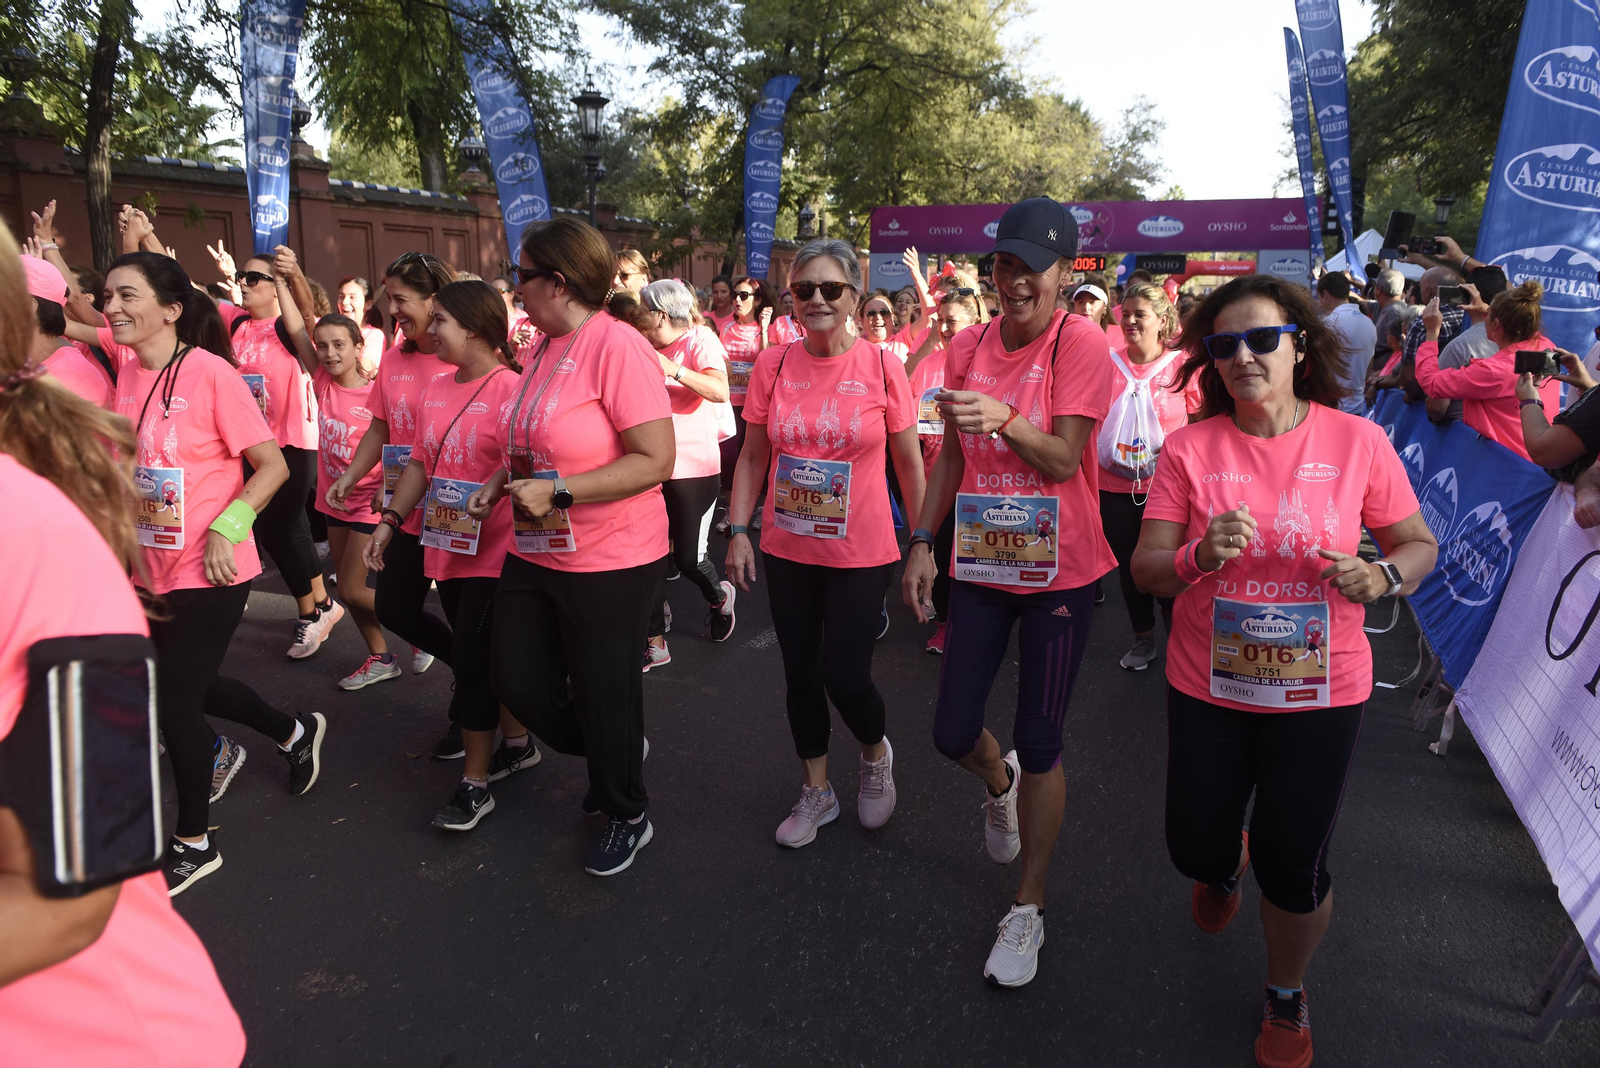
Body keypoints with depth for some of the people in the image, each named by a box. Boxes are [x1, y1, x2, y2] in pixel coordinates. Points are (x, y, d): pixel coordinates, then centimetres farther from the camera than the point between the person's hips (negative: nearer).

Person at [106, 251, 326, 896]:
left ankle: (193, 843, 22)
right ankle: (294, 733, 45)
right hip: (152, 568, 7)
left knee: (173, 701, 1)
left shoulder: (210, 372, -15)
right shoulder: (128, 376, 5)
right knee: (188, 685, 20)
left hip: (208, 572, -7)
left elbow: (273, 466, -15)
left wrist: (225, 529, -22)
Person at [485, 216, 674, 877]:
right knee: (519, 683, 13)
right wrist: (507, 477, 4)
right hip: (533, 554, 8)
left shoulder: (617, 345, -18)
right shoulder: (544, 347, 8)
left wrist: (558, 492, -25)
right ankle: (612, 754, 40)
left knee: (606, 696, 7)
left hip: (609, 562, -8)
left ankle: (627, 818, 32)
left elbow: (655, 460, -24)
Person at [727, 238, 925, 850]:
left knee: (845, 677, -3)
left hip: (861, 553, -3)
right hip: (787, 551, 3)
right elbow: (753, 457, 6)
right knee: (800, 673, 13)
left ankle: (875, 753, 33)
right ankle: (817, 791, 34)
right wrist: (739, 531, -1)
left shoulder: (881, 365, -8)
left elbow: (908, 463, -1)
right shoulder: (772, 366, -1)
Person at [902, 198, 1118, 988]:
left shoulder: (1081, 344, -11)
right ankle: (1000, 784, 45)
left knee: (1038, 743, 4)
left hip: (1059, 572, -4)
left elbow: (1064, 459, -17)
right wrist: (923, 543, 6)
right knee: (953, 732, 6)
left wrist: (1004, 416, -34)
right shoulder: (967, 347, 4)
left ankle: (1028, 909, 23)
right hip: (979, 565, 4)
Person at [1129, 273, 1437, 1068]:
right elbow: (1145, 569, -8)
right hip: (1206, 688, 1)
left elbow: (1418, 545, 2)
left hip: (1319, 695, -1)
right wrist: (1200, 557, -29)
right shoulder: (1189, 449, -8)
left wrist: (1382, 577, -20)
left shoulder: (1358, 442, -9)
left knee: (1293, 869, 7)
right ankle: (1224, 865, 56)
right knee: (1194, 849, 14)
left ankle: (1287, 997, 40)